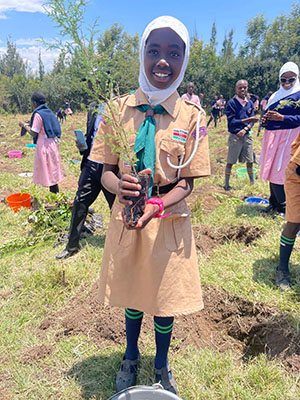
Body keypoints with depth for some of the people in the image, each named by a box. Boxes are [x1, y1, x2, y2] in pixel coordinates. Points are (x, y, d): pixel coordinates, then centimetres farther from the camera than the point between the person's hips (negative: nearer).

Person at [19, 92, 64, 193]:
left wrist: (24, 125, 1)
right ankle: (55, 194, 21)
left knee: (49, 173, -2)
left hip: (45, 145, -8)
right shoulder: (49, 112, 11)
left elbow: (34, 133, -14)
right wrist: (31, 124, 20)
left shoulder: (38, 114, -13)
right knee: (52, 171, 14)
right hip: (53, 144, 8)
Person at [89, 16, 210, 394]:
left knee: (165, 297, 14)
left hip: (169, 222, -1)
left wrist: (156, 205, -26)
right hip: (126, 218, 1)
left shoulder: (192, 116, -7)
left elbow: (186, 182, -8)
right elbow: (105, 171, -2)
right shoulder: (119, 108, -5)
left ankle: (161, 366, 46)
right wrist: (119, 184, -25)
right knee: (131, 293, 19)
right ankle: (130, 357, 50)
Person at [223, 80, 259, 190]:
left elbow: (252, 121, 5)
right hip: (235, 136, -4)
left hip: (246, 135, 5)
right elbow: (231, 121, -13)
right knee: (230, 162, 2)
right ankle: (226, 184, 13)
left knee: (250, 161, 10)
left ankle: (252, 183, 23)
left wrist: (245, 129, -13)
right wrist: (247, 120, -22)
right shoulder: (232, 102, -7)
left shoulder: (250, 103, 7)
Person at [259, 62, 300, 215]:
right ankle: (273, 203, 21)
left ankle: (284, 207, 1)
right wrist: (265, 120, 2)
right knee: (272, 170, 10)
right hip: (271, 137, 7)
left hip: (286, 138, -7)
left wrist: (281, 118, -21)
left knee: (279, 172, -10)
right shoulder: (275, 95, 18)